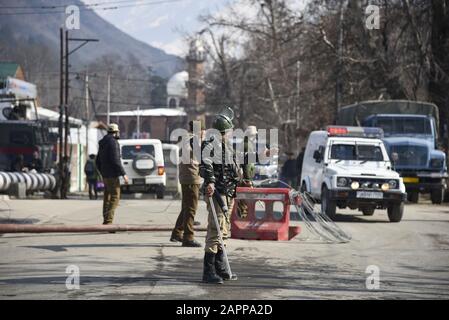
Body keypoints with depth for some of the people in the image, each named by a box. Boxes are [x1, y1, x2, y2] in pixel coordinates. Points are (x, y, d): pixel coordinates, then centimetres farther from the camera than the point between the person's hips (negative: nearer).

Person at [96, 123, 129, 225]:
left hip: (105, 176, 9)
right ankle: (108, 220, -19)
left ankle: (106, 220, 10)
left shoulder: (102, 144, 16)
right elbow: (115, 160, -21)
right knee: (115, 198, -10)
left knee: (107, 198, 11)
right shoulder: (113, 142, -13)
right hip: (112, 175, -9)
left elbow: (98, 162, 20)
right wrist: (123, 174, -17)